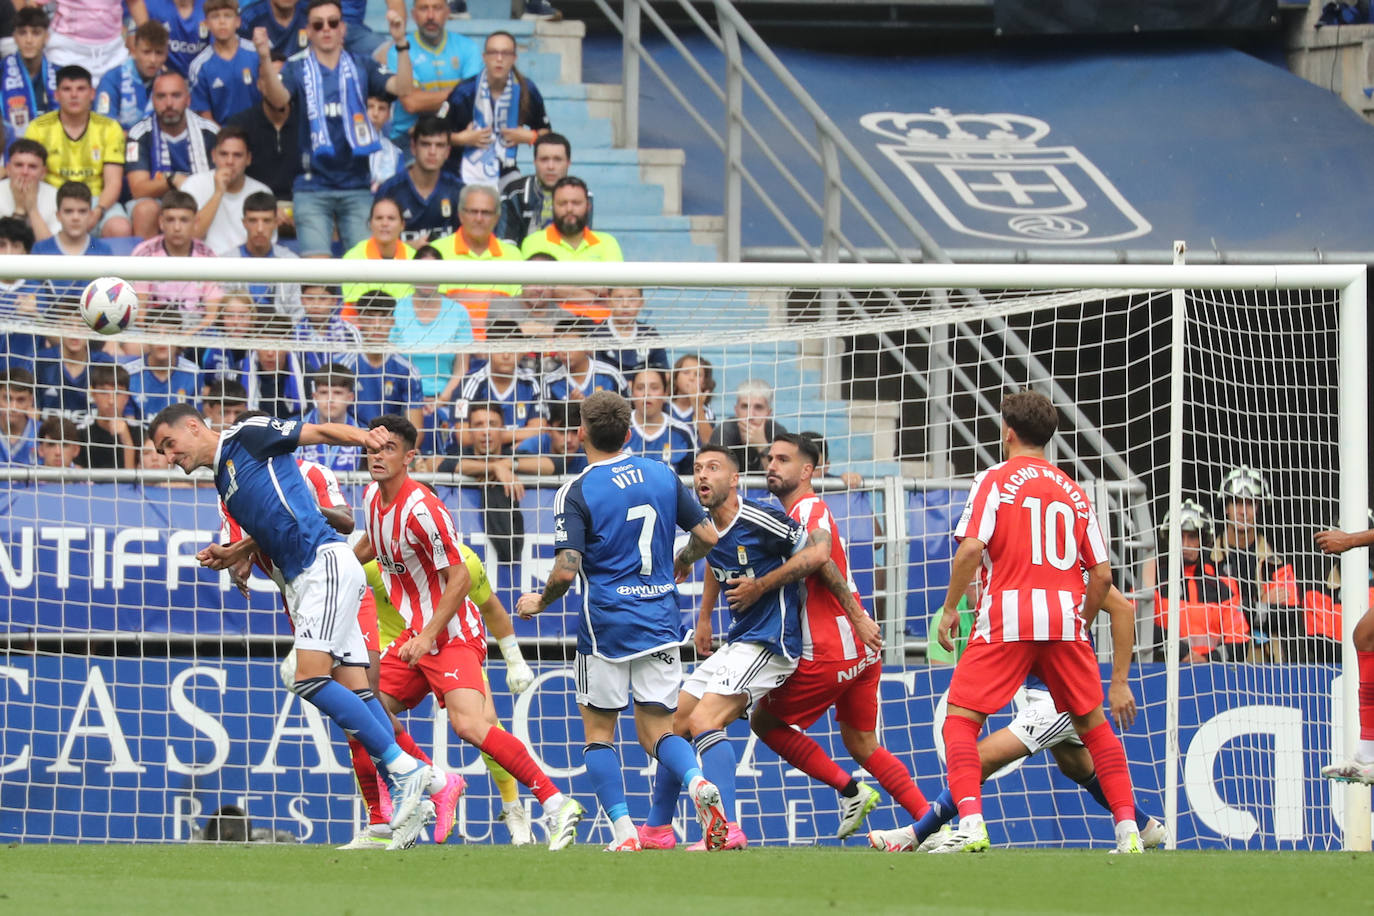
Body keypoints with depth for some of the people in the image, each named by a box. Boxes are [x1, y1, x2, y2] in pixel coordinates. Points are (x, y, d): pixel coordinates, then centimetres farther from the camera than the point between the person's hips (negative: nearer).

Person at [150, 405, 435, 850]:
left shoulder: (248, 437, 2)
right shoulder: (224, 483, 25)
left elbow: (319, 432, -1)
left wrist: (363, 436, -20)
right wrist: (228, 554, 13)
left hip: (326, 563, -9)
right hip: (300, 580, 9)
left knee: (310, 677, -19)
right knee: (353, 689, 0)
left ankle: (405, 768, -17)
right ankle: (406, 804, -5)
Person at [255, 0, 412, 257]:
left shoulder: (361, 67, 7)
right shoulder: (297, 69, 3)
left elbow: (401, 88, -6)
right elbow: (278, 98, -16)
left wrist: (401, 44, -21)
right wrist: (265, 59, -34)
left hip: (357, 186, 1)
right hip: (313, 185, -1)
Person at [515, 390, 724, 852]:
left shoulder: (575, 493, -10)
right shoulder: (663, 476, 4)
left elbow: (566, 571, -18)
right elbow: (707, 536, 9)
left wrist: (540, 603, 2)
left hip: (606, 625, -4)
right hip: (661, 621, 4)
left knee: (598, 730, 10)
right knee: (656, 731, 8)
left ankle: (623, 831, -3)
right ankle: (697, 780, -23)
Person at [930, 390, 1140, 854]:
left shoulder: (995, 480, 2)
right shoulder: (1072, 491, 15)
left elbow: (971, 549, -11)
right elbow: (1102, 574, 11)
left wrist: (950, 608, -1)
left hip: (1006, 621, -4)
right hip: (1066, 617, 4)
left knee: (960, 720, 0)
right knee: (1093, 724, 15)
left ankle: (971, 823, -19)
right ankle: (1128, 829, 9)